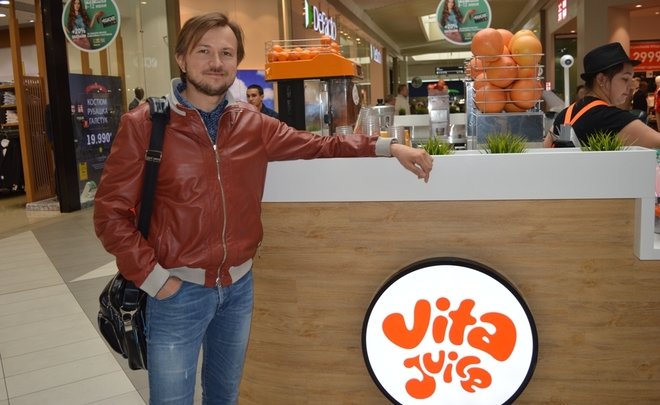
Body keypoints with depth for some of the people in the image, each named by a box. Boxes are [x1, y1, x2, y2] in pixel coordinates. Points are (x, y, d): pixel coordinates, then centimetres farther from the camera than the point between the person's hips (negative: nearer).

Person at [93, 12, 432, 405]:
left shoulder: (253, 125, 3)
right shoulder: (144, 124, -9)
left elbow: (318, 145, 5)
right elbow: (112, 213, -9)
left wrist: (387, 146, -6)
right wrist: (153, 277, -14)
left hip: (239, 285, 4)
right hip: (179, 290, -4)